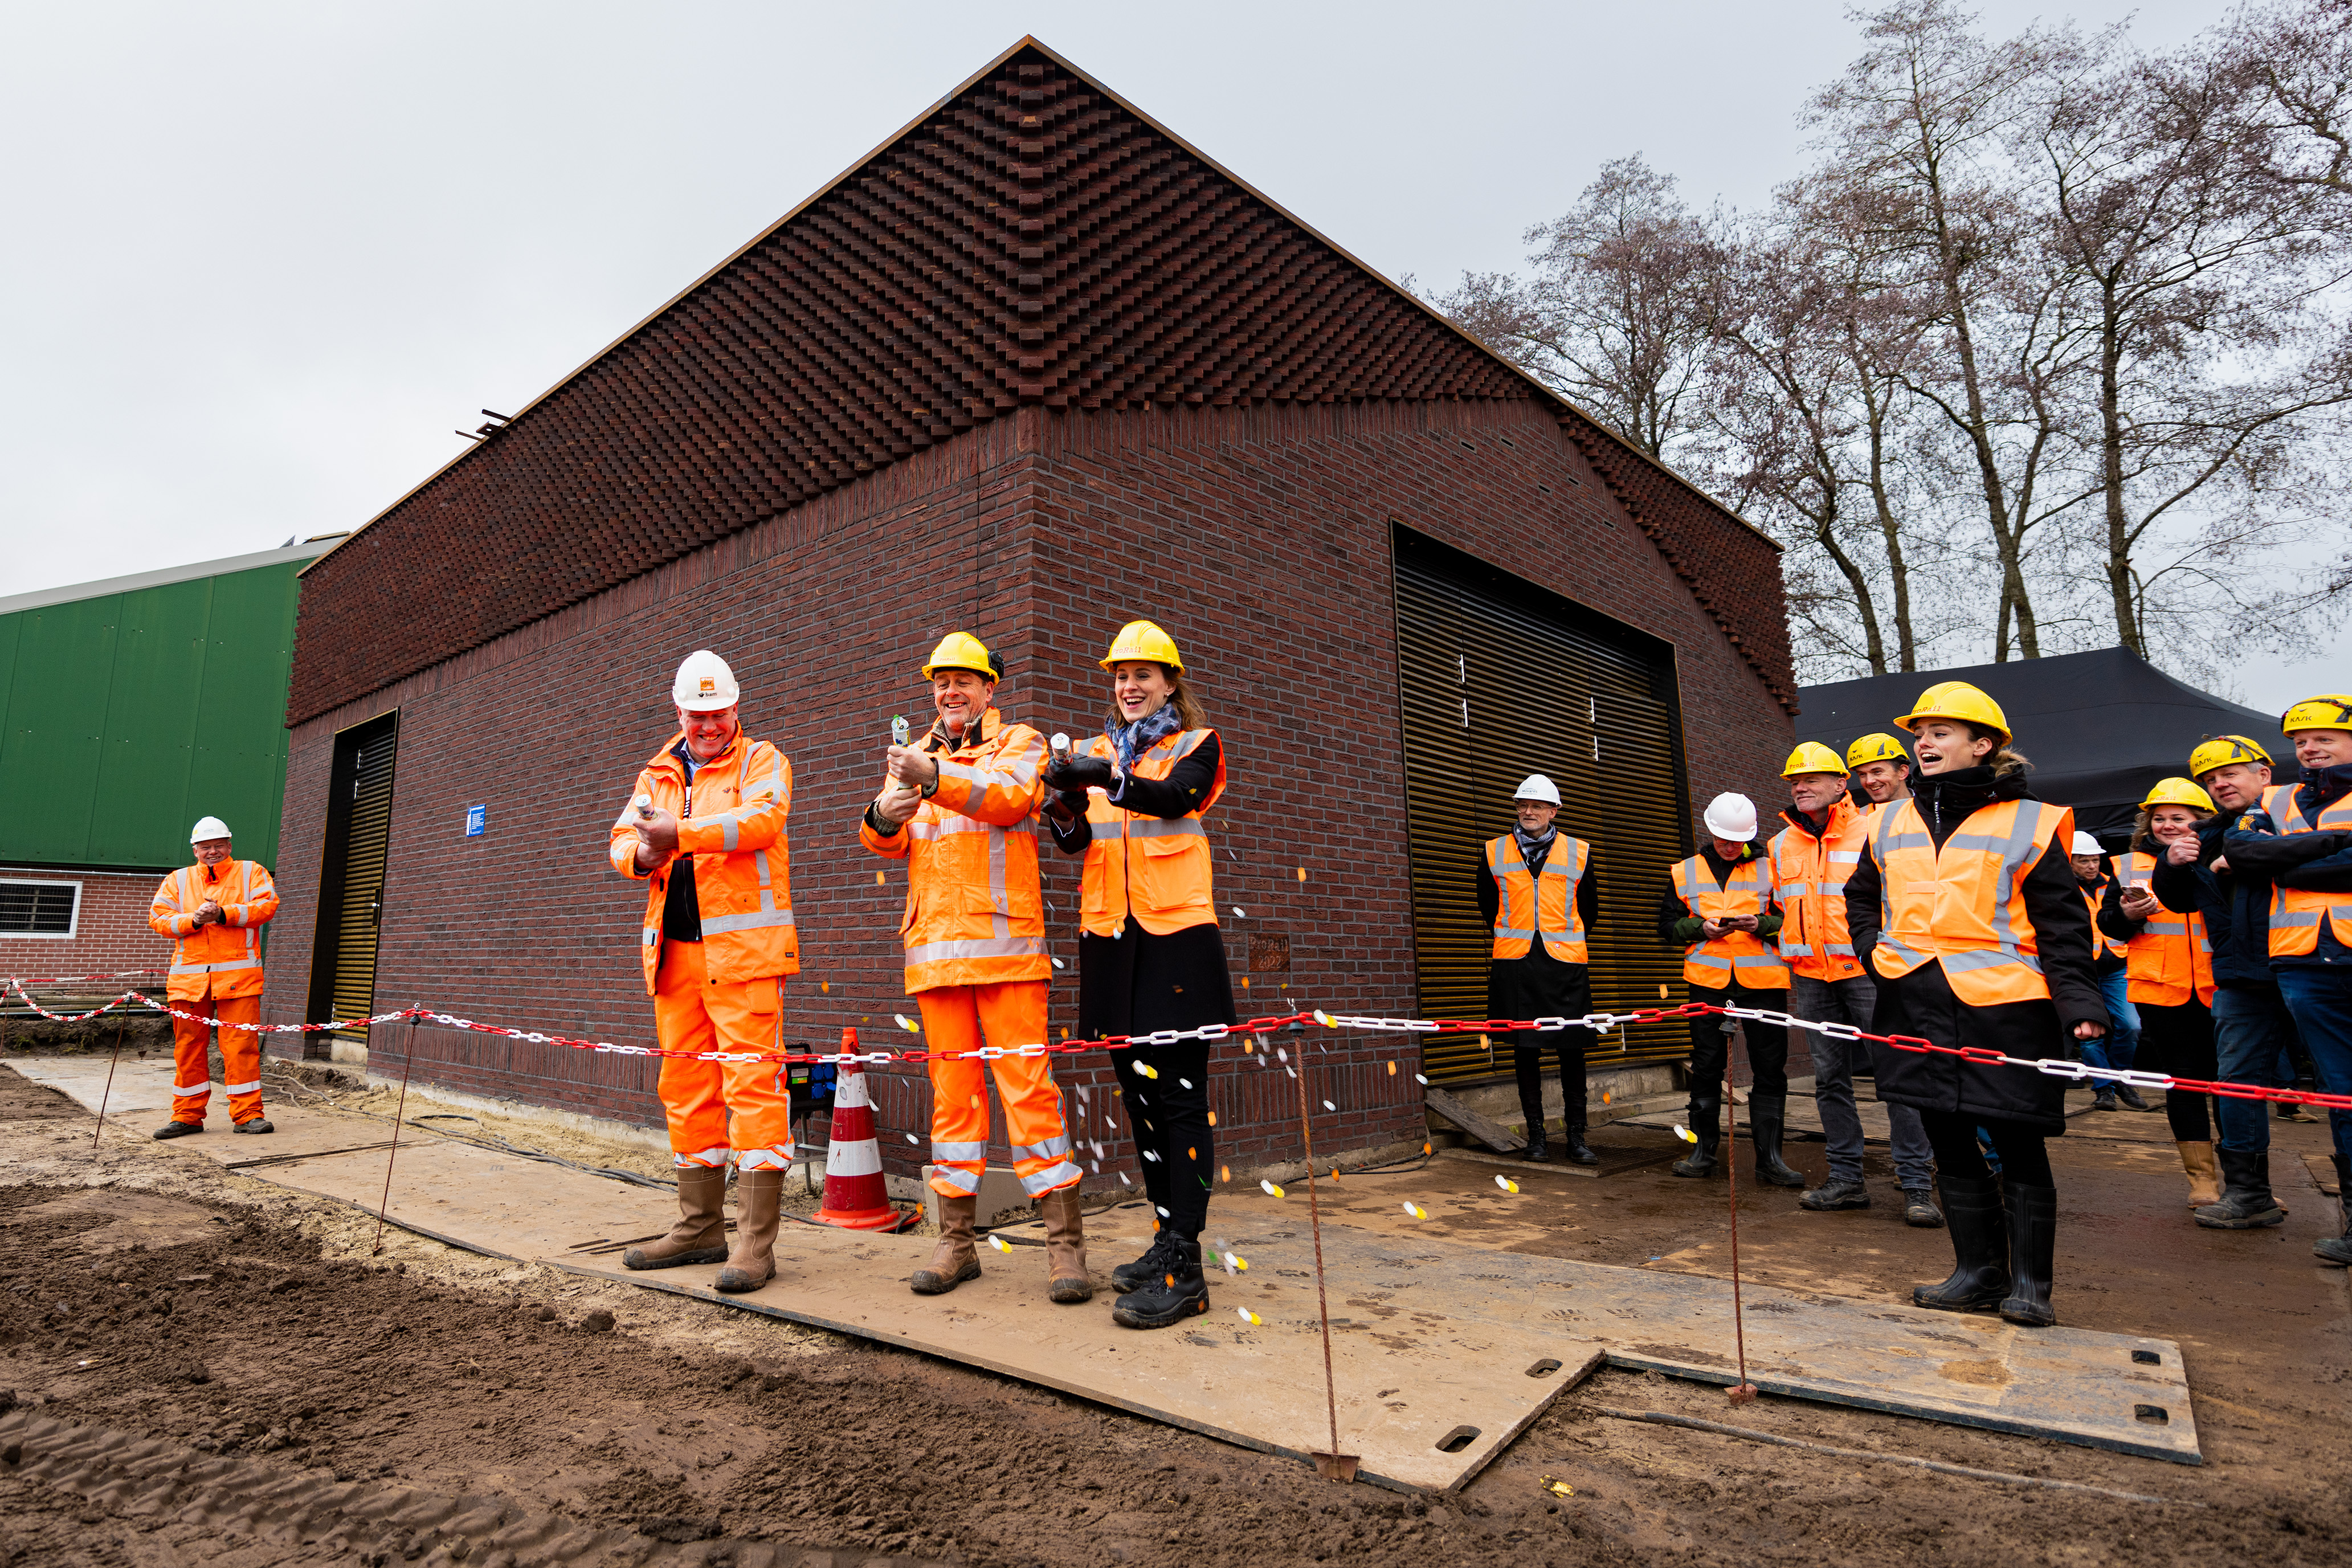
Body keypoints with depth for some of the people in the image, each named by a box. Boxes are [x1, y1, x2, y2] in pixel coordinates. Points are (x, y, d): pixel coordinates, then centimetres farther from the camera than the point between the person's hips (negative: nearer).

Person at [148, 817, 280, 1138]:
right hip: (188, 976, 3)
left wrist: (224, 914, -14)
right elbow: (158, 918, 7)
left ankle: (248, 1114, -2)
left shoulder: (251, 873, 10)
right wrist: (194, 920, -10)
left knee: (241, 1045, -6)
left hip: (238, 974, -3)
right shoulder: (178, 880, 17)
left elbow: (267, 905, -4)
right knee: (188, 1046, 6)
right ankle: (188, 1116, 17)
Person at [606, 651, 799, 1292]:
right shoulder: (657, 774, 21)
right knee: (686, 1087, 11)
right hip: (676, 950, 6)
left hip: (743, 948, -6)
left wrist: (680, 834, -26)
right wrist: (641, 854, -13)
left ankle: (756, 1241, -5)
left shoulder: (761, 761, 4)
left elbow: (761, 819, -16)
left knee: (753, 1082, -9)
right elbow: (621, 839, 11)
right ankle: (700, 1227, 22)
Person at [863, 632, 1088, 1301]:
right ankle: (957, 1241, 17)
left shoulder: (1020, 742, 7)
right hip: (934, 946, 4)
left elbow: (1010, 796, -15)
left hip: (1004, 941, -4)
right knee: (952, 1090, 8)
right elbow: (888, 841, 7)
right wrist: (885, 816, -17)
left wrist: (935, 779, -31)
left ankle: (1065, 1242, 0)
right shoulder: (914, 757, 20)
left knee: (1026, 1084, -7)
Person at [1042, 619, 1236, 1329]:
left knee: (1179, 1093, -7)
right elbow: (1075, 839, 4)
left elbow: (1176, 798, -18)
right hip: (1110, 937, 5)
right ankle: (1165, 1238, 23)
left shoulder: (1196, 746, 5)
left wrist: (1107, 781, -34)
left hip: (1176, 935, -5)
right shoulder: (1099, 752, 17)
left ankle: (1184, 1268, -5)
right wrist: (1066, 809, -19)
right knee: (1138, 1090, 11)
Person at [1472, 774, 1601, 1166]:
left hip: (1565, 963, 0)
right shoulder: (1494, 853, 9)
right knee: (1525, 1049, 4)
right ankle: (1536, 1135, 14)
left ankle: (1575, 1137, 11)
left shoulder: (1578, 853, 9)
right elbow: (1488, 909, 20)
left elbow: (1589, 911, 19)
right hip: (1515, 964, 0)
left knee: (1572, 1051, 1)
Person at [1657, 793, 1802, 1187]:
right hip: (1708, 980, 1)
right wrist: (1701, 928, -6)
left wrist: (1761, 925, -13)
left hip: (1763, 980, -1)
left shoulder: (1769, 870, 8)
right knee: (1706, 1068, 5)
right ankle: (1703, 1149, 16)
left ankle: (1769, 1156, 8)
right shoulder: (1685, 873, 11)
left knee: (1770, 1068, 0)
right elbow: (1668, 926, 11)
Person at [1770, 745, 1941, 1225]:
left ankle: (1917, 1185, 3)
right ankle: (1847, 1179, 17)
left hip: (1867, 971, -5)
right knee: (1830, 1078, 9)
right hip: (1812, 977, 5)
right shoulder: (1782, 845, 14)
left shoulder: (1871, 833, -2)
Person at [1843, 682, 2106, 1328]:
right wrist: (1875, 947, 10)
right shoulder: (1889, 823, 12)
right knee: (1950, 1142, 11)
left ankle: (2029, 1281, 19)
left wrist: (2077, 1001, -13)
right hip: (1919, 1006, 4)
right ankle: (1979, 1270, 23)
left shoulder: (2029, 823, -1)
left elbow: (2063, 924, -2)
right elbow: (1862, 897, 26)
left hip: (2003, 1010, -4)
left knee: (2019, 1147, 4)